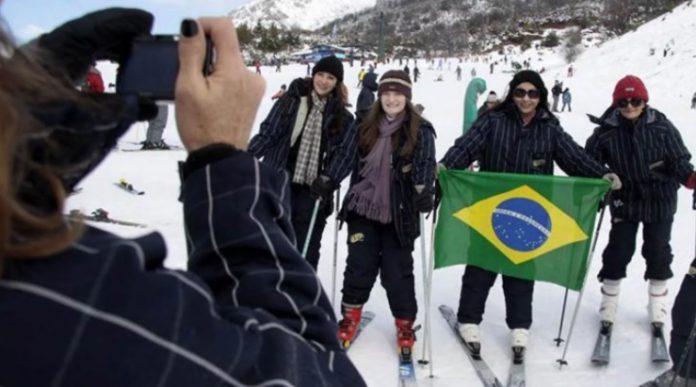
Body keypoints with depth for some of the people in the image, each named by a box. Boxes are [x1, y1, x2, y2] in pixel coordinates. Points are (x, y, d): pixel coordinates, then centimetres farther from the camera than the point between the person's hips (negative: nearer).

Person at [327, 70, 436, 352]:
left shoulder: (421, 130, -3)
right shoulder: (363, 127, 6)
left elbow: (425, 165, -12)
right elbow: (345, 156, 6)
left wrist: (423, 190, -28)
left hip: (398, 215, -2)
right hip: (363, 209, 2)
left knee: (397, 271, 4)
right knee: (359, 265, 6)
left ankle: (405, 324, 22)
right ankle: (351, 315, 27)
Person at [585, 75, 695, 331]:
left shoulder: (662, 127, -12)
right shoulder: (606, 132, -11)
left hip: (660, 201, 0)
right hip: (624, 201, 0)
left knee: (657, 252, 12)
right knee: (618, 251, 6)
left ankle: (658, 304, 31)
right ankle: (609, 301, 25)